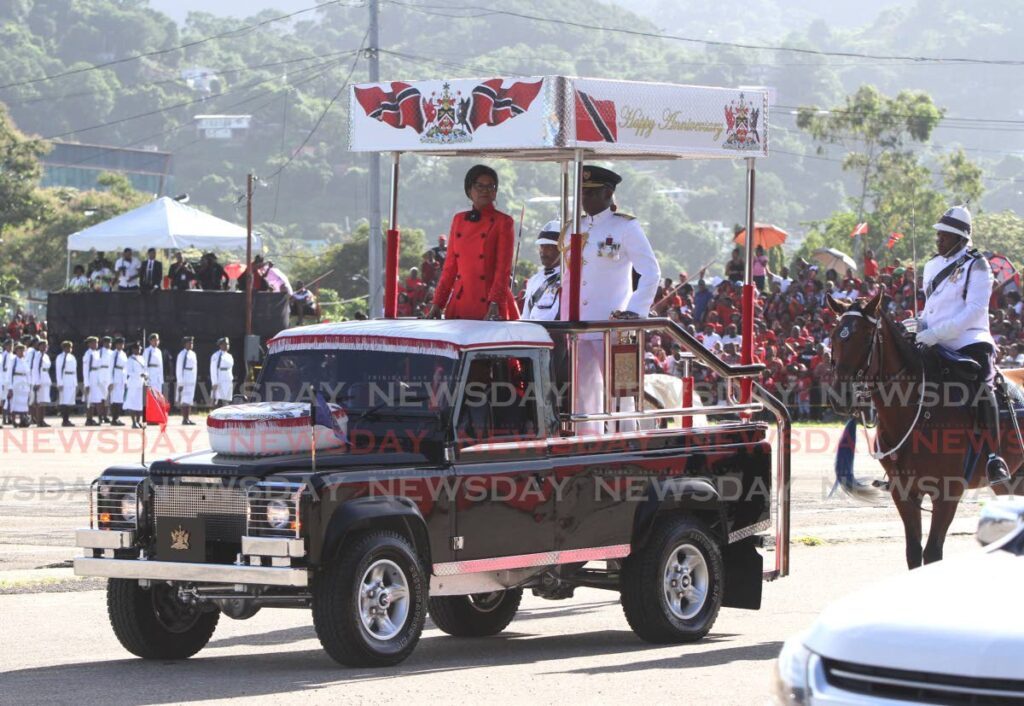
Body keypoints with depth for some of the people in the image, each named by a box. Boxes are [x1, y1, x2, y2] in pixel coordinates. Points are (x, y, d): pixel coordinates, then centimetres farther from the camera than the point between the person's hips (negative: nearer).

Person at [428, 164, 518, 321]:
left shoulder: (503, 222, -1)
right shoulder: (459, 220, 12)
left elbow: (503, 268, -8)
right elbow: (450, 267, 13)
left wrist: (494, 305, -20)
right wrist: (437, 304, 5)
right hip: (460, 306, 4)